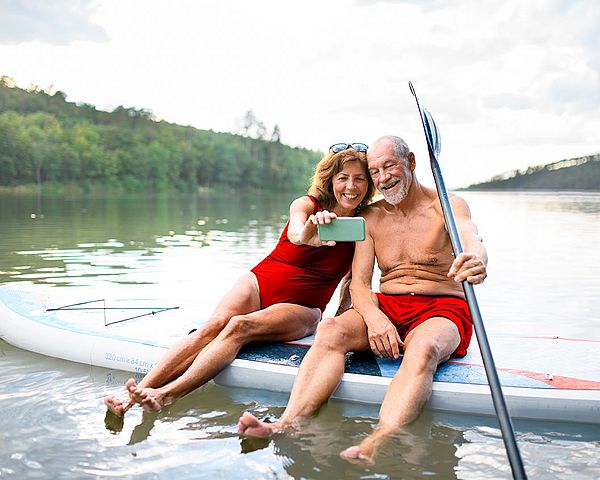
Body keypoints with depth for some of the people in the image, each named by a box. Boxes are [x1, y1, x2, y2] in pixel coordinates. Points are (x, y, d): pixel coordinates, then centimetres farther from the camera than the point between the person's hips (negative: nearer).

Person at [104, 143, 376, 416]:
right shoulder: (306, 205, -2)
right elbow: (295, 229, -27)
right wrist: (304, 236, -51)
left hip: (301, 309, -1)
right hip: (261, 283, 1)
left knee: (239, 326, -30)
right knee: (215, 324, -27)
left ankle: (167, 394, -43)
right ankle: (140, 390, -35)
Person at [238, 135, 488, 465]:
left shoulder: (447, 206, 1)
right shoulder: (370, 218, 13)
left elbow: (471, 240, -22)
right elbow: (359, 283, 4)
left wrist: (477, 261, -49)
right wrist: (374, 317, -19)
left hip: (442, 309, -3)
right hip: (386, 306, 4)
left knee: (423, 349, -39)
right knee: (331, 330, -27)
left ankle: (378, 444, -60)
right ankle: (289, 424, -46)